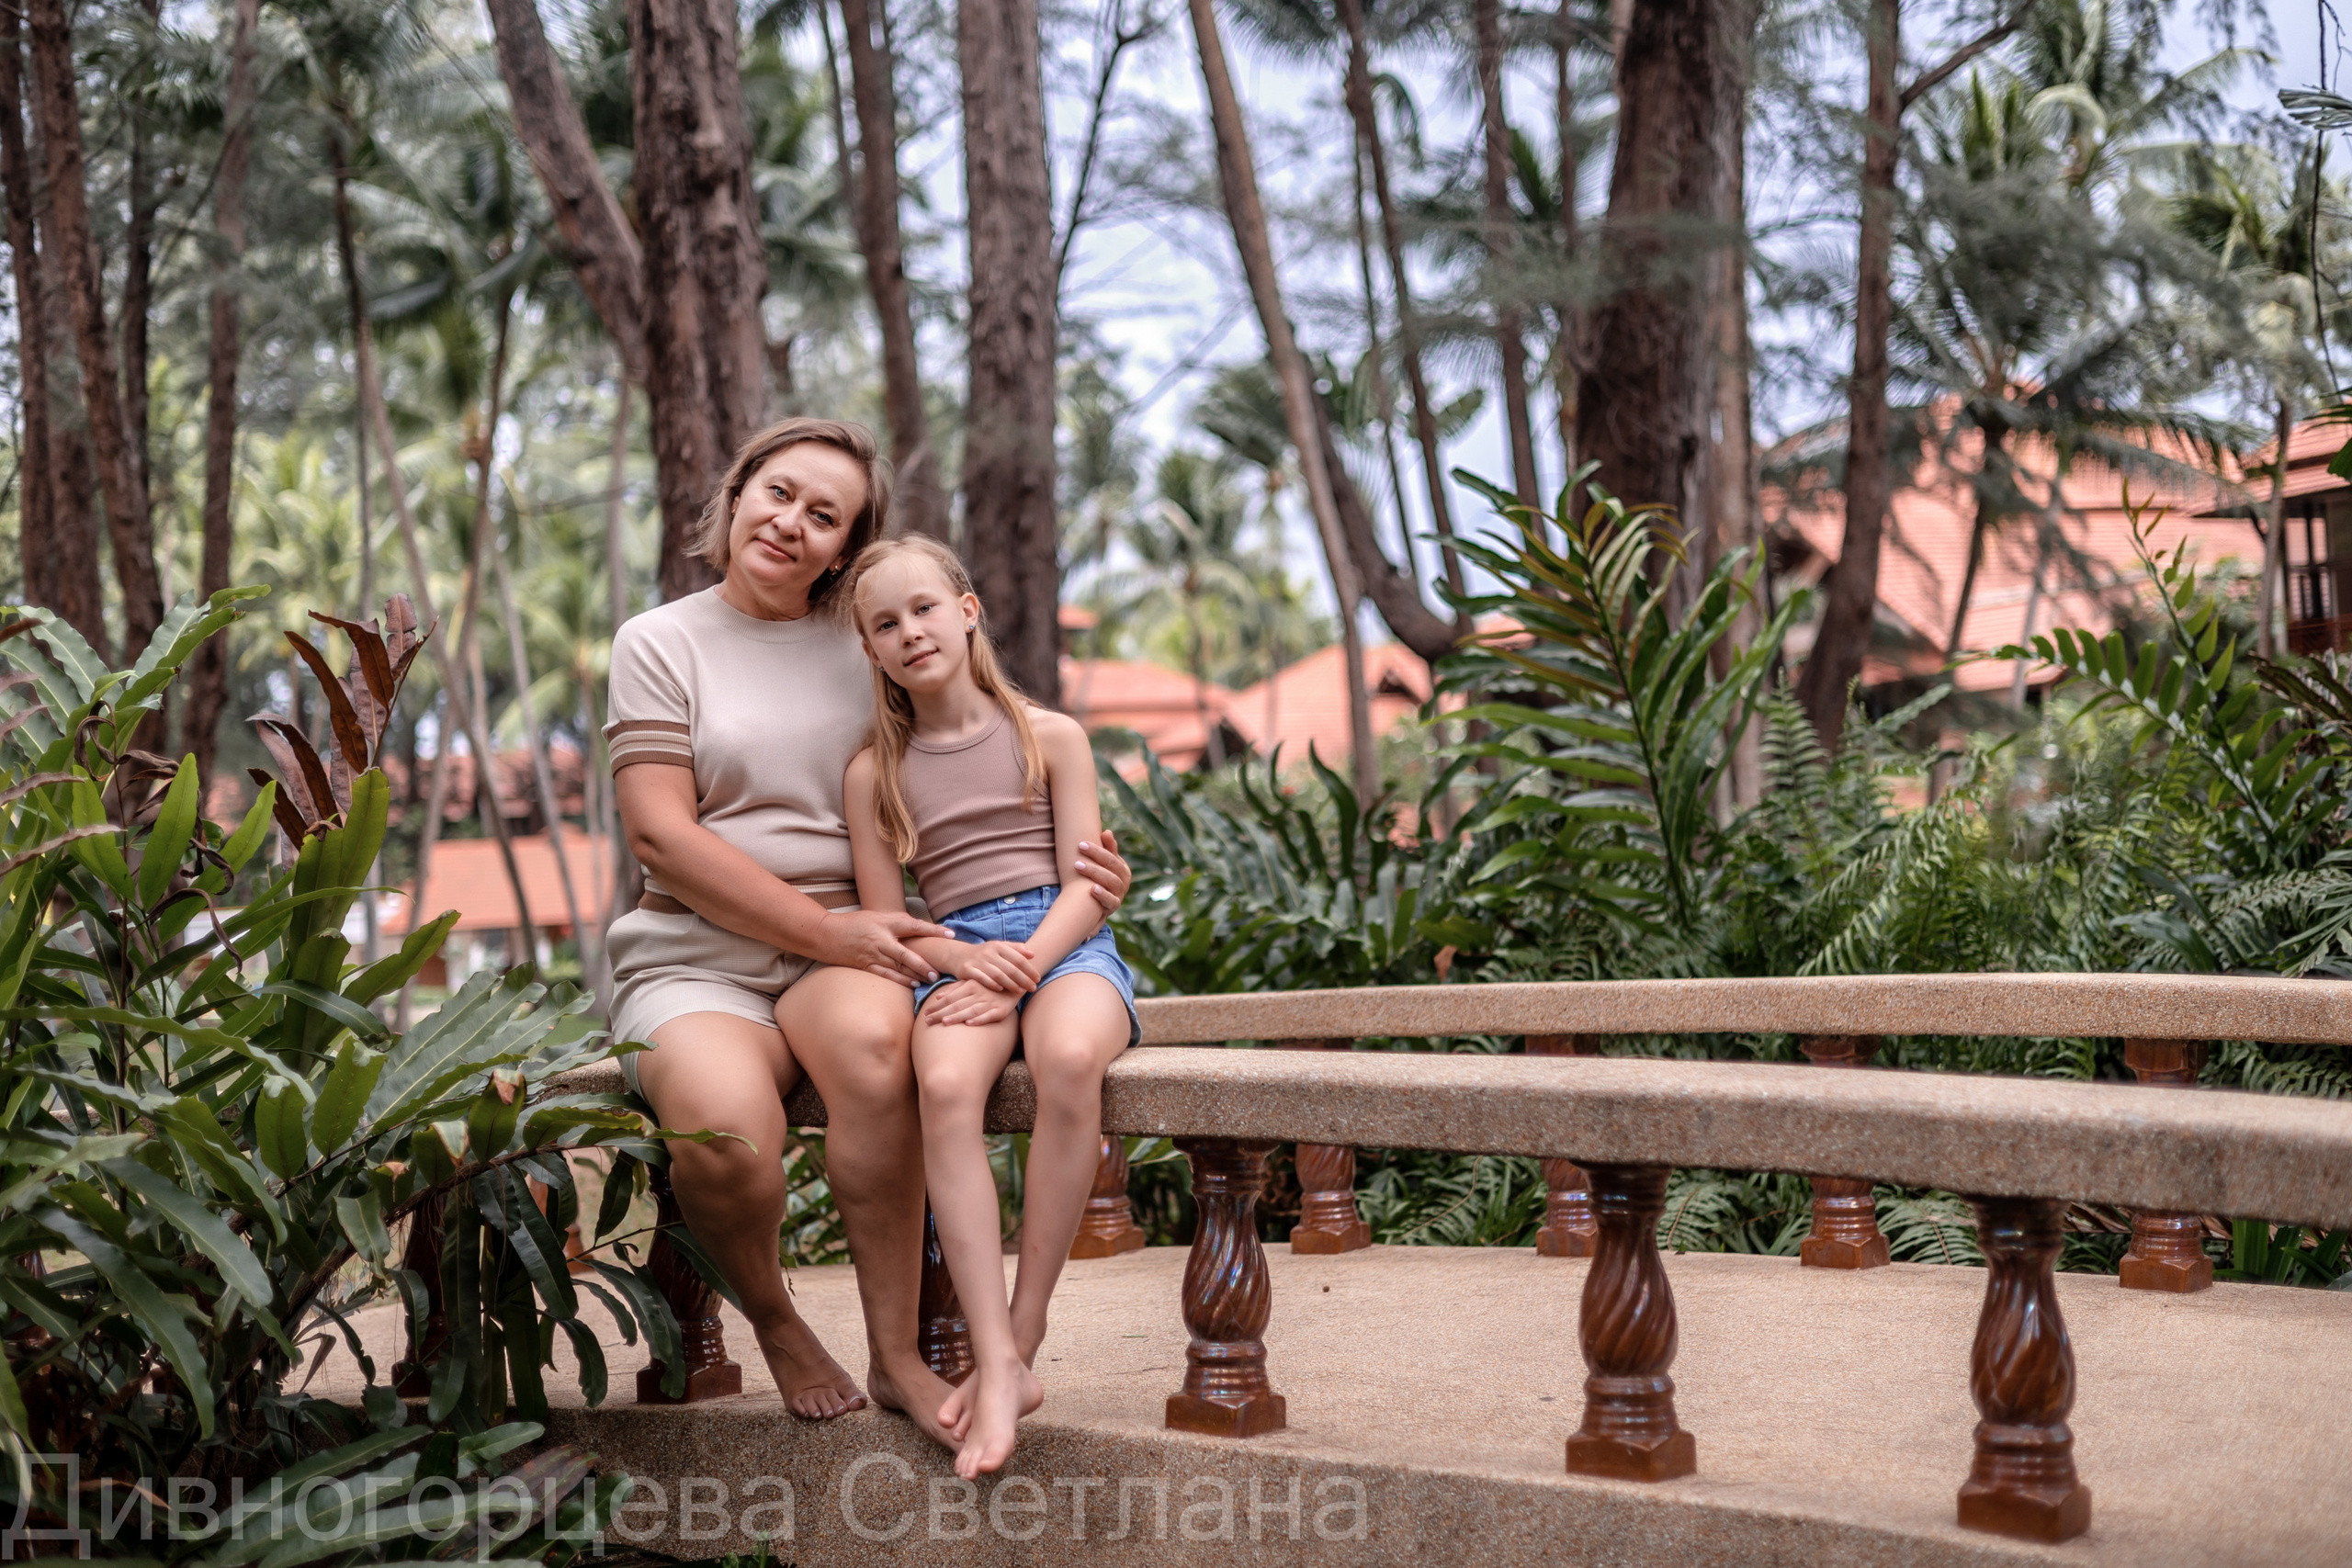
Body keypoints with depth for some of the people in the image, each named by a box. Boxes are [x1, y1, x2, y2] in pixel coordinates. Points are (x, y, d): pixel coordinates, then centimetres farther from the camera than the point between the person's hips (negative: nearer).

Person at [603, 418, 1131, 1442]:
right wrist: (824, 928, -14)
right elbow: (659, 832, -5)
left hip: (841, 952, 2)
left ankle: (895, 1353, -21)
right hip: (693, 959, -2)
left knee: (872, 1041, -36)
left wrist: (1068, 873, -1)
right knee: (726, 1129, -34)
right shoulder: (662, 643, 6)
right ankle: (773, 1321, -1)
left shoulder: (865, 653, 15)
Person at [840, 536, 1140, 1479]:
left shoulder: (1049, 737, 10)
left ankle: (1021, 1335, -28)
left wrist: (1020, 968, -14)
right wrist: (961, 957, -9)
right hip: (954, 954, 1)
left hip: (1065, 943, -1)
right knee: (944, 1085, -35)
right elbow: (884, 921, 12)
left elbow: (1085, 882, 2)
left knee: (1069, 1058, -38)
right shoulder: (875, 773, 14)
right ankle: (998, 1367, -36)